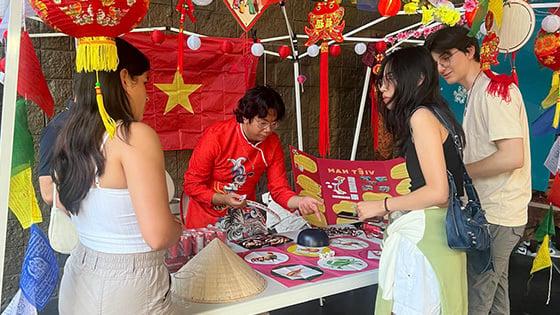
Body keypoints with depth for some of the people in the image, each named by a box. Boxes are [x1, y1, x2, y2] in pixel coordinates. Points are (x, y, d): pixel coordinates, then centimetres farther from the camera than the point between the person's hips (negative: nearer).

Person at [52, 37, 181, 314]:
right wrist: (177, 226, -3)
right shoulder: (135, 136, -21)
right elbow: (158, 236, -24)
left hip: (79, 277, 7)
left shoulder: (68, 135, 1)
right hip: (129, 289, -7)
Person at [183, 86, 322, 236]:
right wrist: (223, 199, -26)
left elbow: (279, 189, -4)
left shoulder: (272, 143, -6)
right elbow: (192, 184, -12)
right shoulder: (215, 136, -18)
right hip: (206, 219, -2)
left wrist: (299, 201, -24)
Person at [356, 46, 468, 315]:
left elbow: (437, 192, -19)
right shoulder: (434, 114, 16)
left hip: (425, 232, -9)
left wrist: (382, 206, -10)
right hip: (421, 230, 9)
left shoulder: (421, 115, -12)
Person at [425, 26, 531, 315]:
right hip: (494, 214, 10)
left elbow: (512, 157, -25)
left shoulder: (493, 89, -16)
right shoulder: (479, 91, 14)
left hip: (495, 217, -10)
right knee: (494, 290, 21)